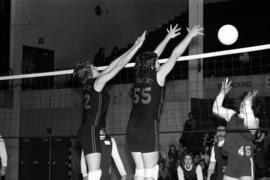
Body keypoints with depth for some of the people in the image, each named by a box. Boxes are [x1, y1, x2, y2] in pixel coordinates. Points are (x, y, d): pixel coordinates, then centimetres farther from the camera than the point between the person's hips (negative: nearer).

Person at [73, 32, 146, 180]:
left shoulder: (89, 84, 13)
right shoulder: (97, 83, -9)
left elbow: (112, 66, 17)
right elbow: (119, 66, -8)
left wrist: (133, 47, 21)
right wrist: (137, 46, -2)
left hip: (85, 131, 9)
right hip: (91, 131, -9)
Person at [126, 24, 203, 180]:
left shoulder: (139, 78, 11)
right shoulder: (158, 76, -4)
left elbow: (153, 56, 25)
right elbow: (175, 55, 2)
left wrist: (168, 37, 35)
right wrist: (190, 35, 10)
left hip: (132, 129, 6)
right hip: (148, 128, -6)